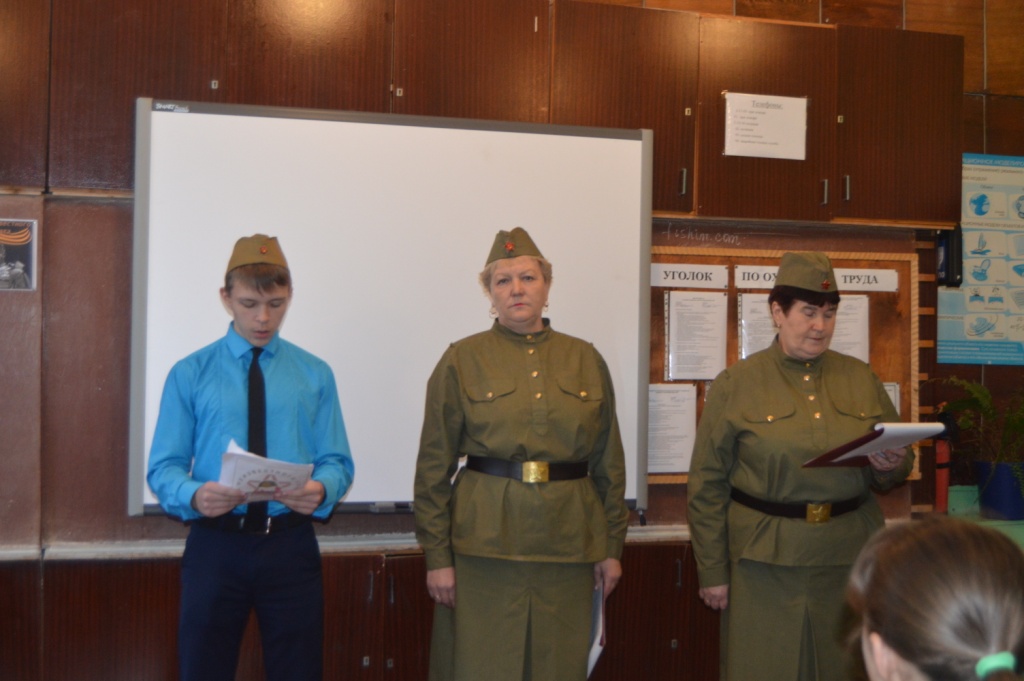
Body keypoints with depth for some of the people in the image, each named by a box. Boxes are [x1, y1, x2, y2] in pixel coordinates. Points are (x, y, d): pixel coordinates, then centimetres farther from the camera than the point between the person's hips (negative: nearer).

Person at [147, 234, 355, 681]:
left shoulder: (315, 375, 4)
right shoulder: (190, 375, 1)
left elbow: (337, 462, 2)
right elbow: (164, 467, -1)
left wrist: (321, 489, -21)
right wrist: (194, 495, -23)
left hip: (290, 545, 1)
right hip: (215, 546, 0)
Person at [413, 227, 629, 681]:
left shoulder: (586, 361, 6)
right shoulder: (460, 362, -1)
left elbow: (608, 462, 9)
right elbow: (434, 466, -2)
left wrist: (612, 546, 7)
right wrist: (437, 555, -5)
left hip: (568, 542, 3)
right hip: (485, 541, -2)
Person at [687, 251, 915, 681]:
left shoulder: (862, 379, 7)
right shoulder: (735, 385, -3)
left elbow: (895, 471, 14)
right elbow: (706, 487, -2)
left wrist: (891, 467, -10)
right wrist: (711, 572, -4)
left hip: (849, 559, 3)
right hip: (765, 563, -3)